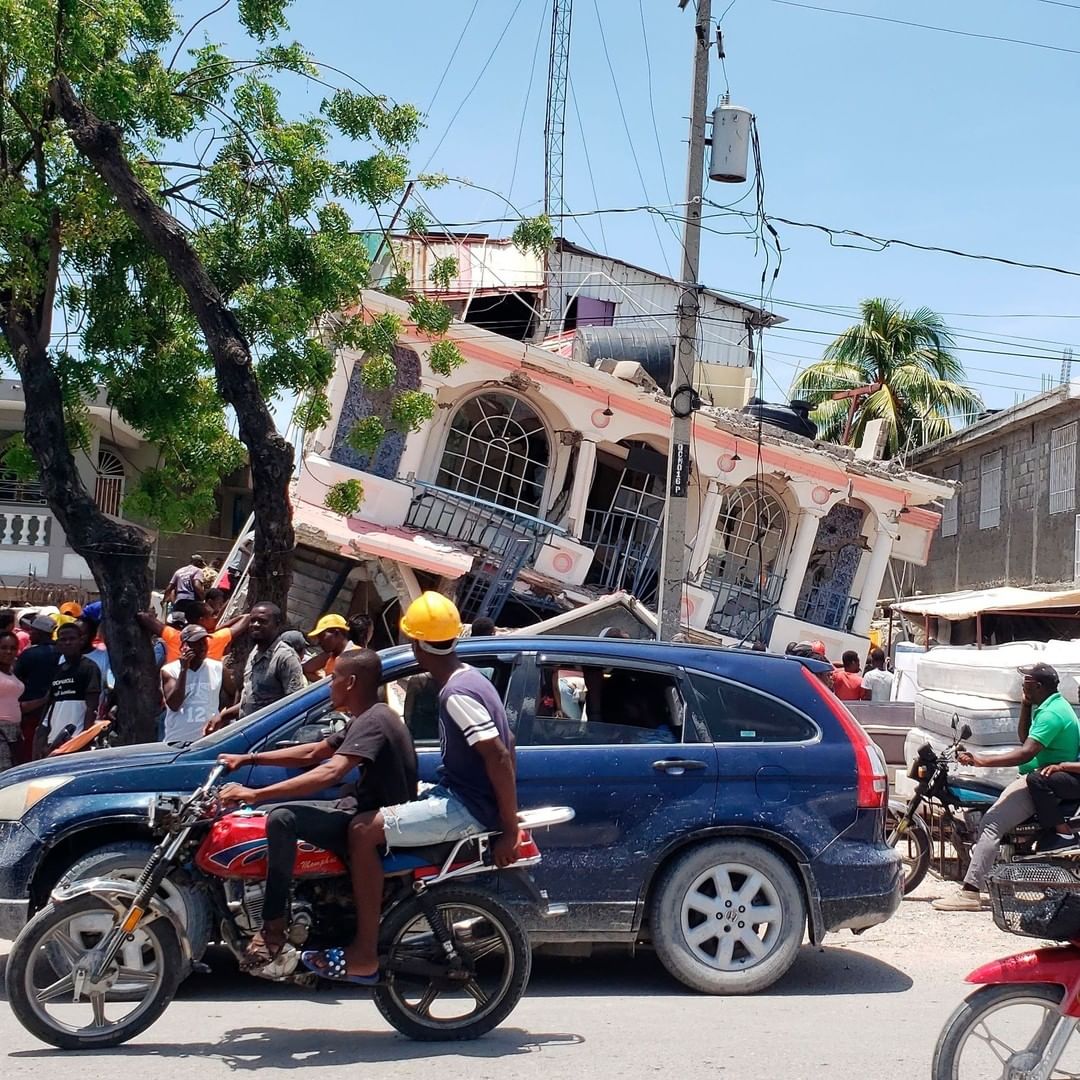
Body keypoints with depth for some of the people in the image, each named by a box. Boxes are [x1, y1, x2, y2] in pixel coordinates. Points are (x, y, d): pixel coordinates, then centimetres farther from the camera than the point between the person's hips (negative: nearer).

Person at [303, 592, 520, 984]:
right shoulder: (470, 679, 11)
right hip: (463, 794, 11)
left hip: (467, 806, -11)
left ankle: (364, 955, -16)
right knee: (375, 816, 22)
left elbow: (500, 758, -26)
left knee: (364, 831, -19)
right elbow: (505, 744, 20)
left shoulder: (456, 694, -20)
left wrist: (509, 831, -22)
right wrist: (505, 812, 22)